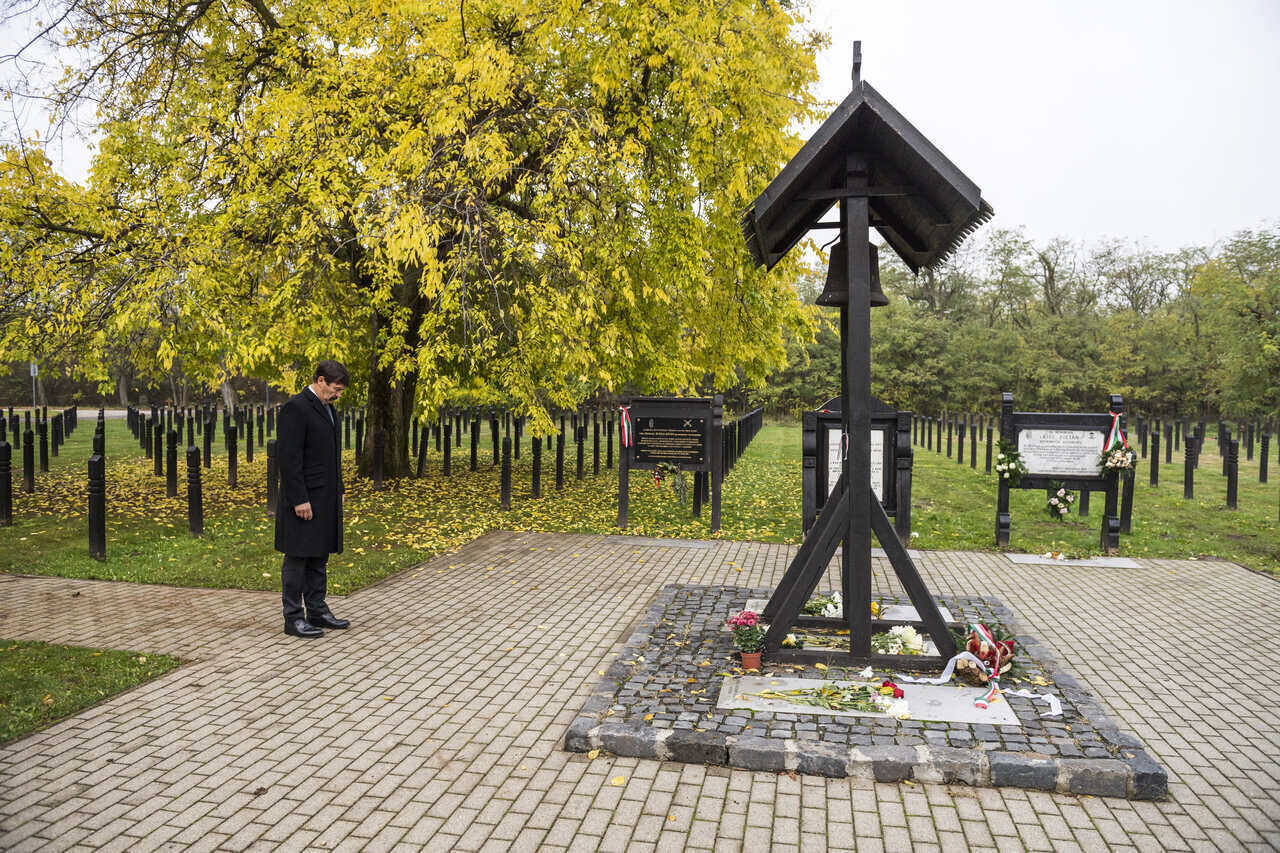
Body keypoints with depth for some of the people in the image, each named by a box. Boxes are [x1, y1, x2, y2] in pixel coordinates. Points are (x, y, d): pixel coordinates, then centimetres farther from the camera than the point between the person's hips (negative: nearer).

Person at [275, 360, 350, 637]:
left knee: (319, 557, 15)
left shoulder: (327, 408, 15)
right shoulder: (295, 408, -14)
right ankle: (293, 618, 8)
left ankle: (317, 611, 24)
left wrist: (338, 490, 17)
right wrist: (299, 500, -21)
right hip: (304, 500, -9)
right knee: (297, 558, 0)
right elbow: (288, 457, -19)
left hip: (325, 499, 9)